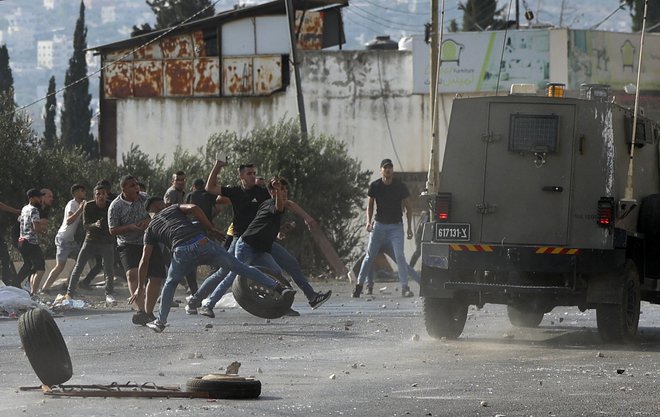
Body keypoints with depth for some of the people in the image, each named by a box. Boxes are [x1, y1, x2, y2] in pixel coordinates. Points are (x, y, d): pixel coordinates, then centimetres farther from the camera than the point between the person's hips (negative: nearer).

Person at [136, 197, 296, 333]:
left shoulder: (150, 230, 27)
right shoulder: (173, 209, 28)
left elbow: (144, 261, 23)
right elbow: (193, 208, 5)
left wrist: (140, 287, 30)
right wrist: (210, 228, 14)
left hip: (182, 253, 0)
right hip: (203, 245, 0)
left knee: (170, 283, 29)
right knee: (241, 268, 8)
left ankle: (161, 321, 23)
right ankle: (279, 288, 0)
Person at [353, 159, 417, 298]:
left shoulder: (400, 186, -5)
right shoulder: (375, 186, -1)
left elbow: (408, 207, 2)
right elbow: (370, 205, 9)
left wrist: (409, 227, -3)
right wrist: (369, 221, -7)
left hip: (396, 226, -2)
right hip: (379, 225, 2)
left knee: (399, 256, -13)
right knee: (369, 256, 2)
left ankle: (405, 287, -9)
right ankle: (359, 285, 10)